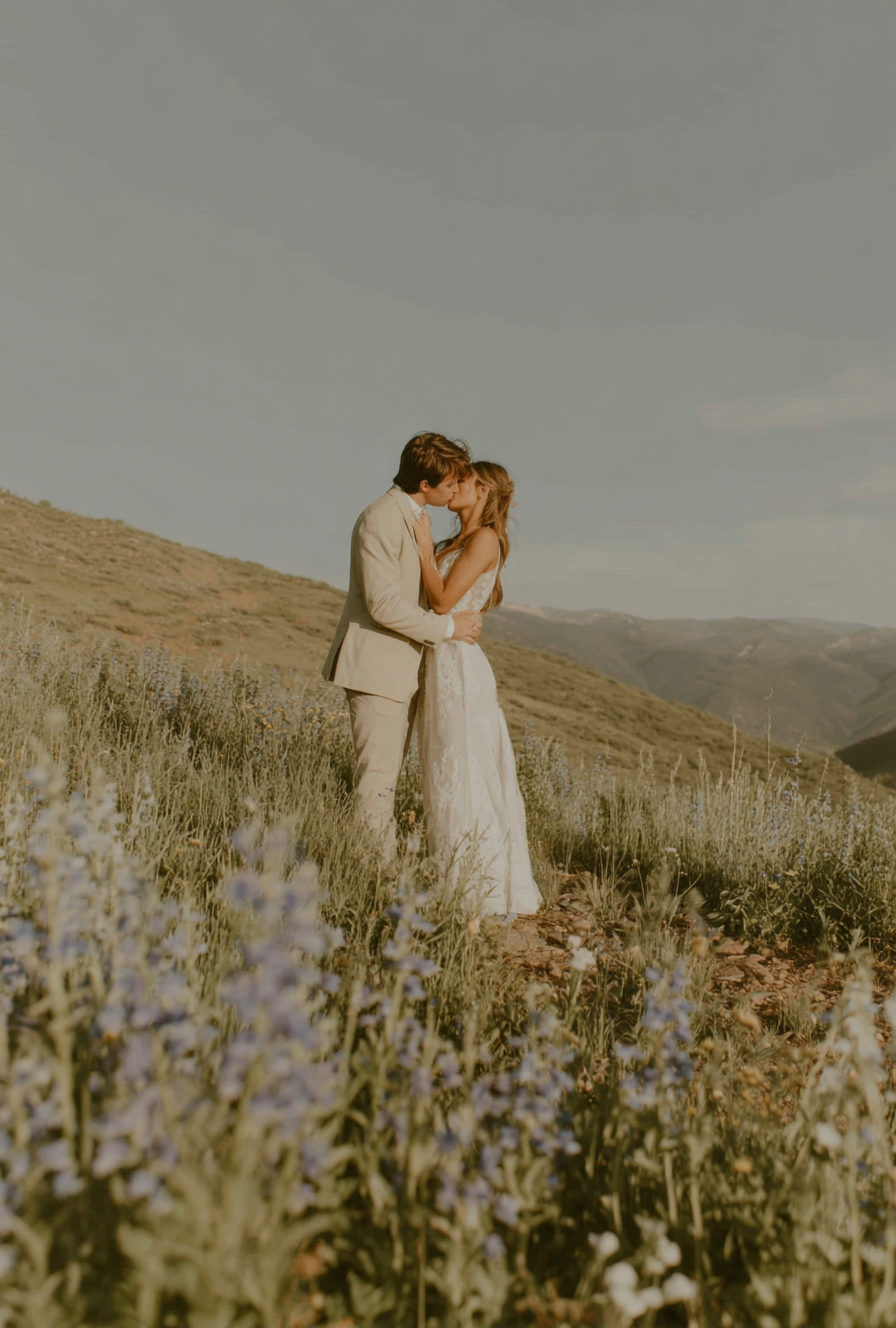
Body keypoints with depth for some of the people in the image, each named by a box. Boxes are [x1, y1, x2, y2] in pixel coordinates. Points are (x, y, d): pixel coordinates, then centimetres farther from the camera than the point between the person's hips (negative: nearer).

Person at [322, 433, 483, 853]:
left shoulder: (414, 517, 13)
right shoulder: (379, 520, -17)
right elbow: (384, 604, -23)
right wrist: (447, 626, -16)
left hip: (403, 668, 10)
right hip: (376, 667, -10)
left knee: (388, 774, 14)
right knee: (377, 779, -5)